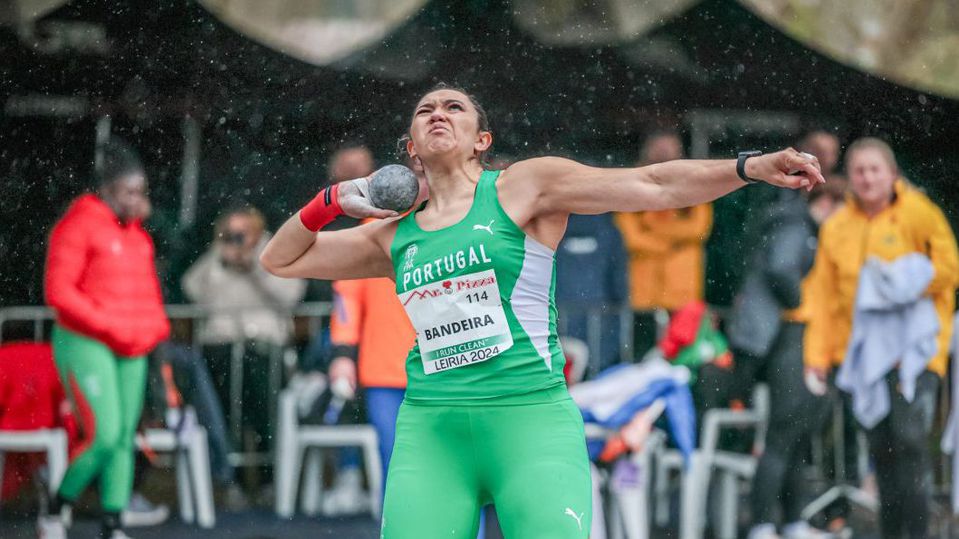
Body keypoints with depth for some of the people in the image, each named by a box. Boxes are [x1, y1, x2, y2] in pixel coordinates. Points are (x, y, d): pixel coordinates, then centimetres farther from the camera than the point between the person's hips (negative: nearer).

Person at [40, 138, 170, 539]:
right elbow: (58, 291, -14)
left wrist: (154, 327, 7)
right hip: (85, 345, -7)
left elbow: (148, 291, 26)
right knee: (104, 437, -14)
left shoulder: (137, 234, 14)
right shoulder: (79, 226, -8)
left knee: (124, 440, 2)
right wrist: (110, 327, -16)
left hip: (132, 351, 7)